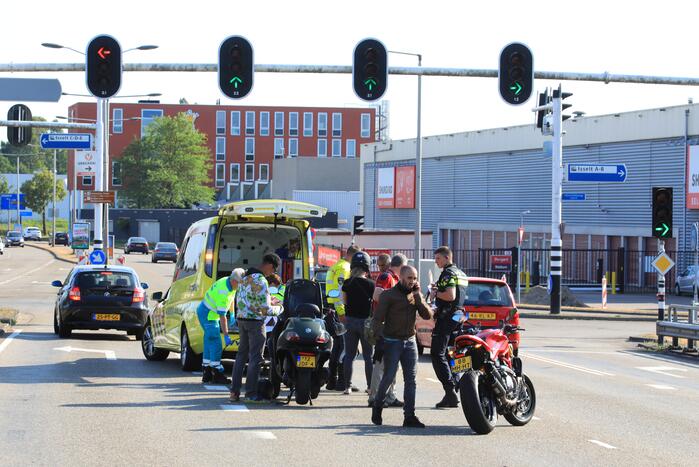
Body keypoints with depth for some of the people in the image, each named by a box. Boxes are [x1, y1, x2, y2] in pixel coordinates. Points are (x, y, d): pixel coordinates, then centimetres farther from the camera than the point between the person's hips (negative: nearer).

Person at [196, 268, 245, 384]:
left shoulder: (229, 283, -3)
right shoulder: (223, 291, -32)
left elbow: (231, 299, 19)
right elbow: (222, 316, -31)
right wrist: (226, 335, -29)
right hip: (208, 315, -10)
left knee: (209, 342, 12)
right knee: (216, 344, -12)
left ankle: (207, 374, 17)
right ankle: (217, 375, -12)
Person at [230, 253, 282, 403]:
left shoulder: (246, 277, 11)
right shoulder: (261, 281, -17)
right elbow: (265, 310, -19)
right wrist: (279, 309, 0)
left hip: (241, 318, 8)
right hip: (255, 321, -8)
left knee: (241, 355, 13)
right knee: (255, 357, -2)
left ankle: (234, 392, 11)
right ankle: (251, 393, -2)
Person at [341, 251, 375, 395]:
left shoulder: (347, 283, -3)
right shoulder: (371, 284, -9)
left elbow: (344, 301, 6)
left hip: (350, 320, 2)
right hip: (366, 320, -2)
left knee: (349, 355, 8)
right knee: (368, 356, 7)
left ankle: (347, 386, 5)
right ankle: (370, 386, 7)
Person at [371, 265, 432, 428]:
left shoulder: (415, 295, 10)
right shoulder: (389, 295, -5)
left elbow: (427, 315, -2)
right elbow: (377, 319, -7)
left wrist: (418, 296, -11)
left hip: (410, 341, 5)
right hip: (392, 341, -5)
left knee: (411, 380, 0)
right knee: (388, 377, -6)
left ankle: (409, 416, 0)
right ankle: (377, 408, 16)